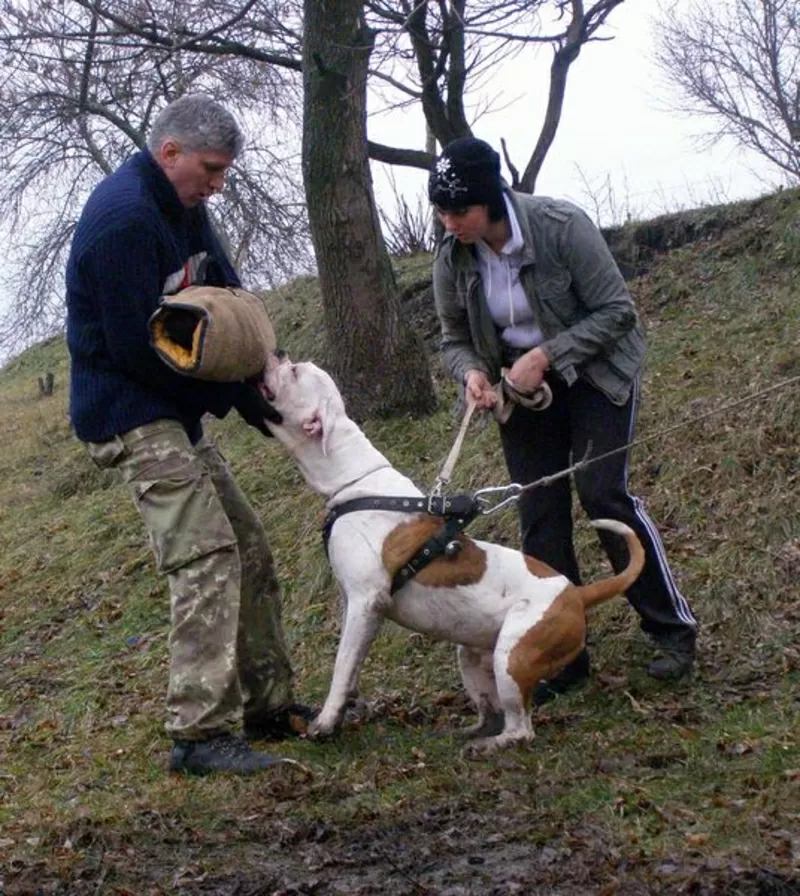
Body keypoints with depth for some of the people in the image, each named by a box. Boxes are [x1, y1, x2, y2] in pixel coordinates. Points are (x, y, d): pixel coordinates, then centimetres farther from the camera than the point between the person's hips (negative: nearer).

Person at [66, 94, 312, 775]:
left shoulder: (183, 208, 9)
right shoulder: (123, 218, -21)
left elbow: (229, 295, 10)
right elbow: (136, 346, -22)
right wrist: (234, 395, -14)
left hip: (174, 412, 10)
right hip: (130, 417, -10)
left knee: (248, 548, 11)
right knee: (206, 556, -17)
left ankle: (268, 705, 21)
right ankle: (200, 733, -13)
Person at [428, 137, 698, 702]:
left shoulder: (561, 226, -24)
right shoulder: (453, 259, -11)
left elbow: (617, 311, -19)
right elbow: (456, 339, 3)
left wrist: (546, 355, -27)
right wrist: (472, 373, -19)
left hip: (595, 374, -4)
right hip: (521, 386, 5)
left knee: (603, 492, -16)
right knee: (539, 517, 0)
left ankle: (674, 628, 1)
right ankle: (563, 657, 8)